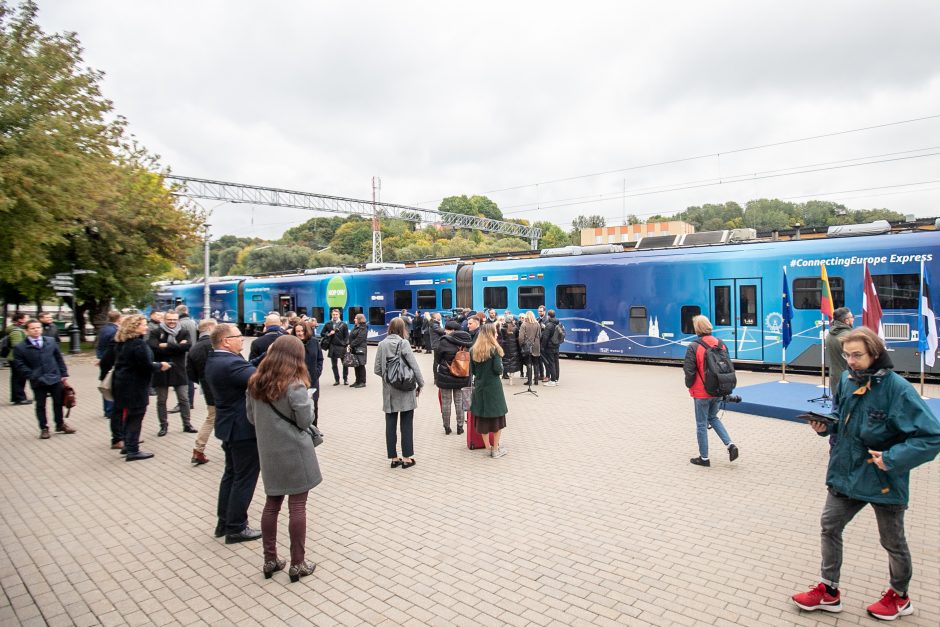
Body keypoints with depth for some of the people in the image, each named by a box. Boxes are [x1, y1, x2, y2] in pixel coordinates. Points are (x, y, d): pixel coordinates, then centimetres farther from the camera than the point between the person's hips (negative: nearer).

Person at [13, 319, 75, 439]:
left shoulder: (51, 341, 4)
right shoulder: (20, 347, -5)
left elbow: (59, 358, 8)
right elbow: (19, 365, -6)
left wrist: (64, 374, 6)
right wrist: (33, 376, -14)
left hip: (55, 378, 2)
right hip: (38, 382, -2)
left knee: (58, 402, 12)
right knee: (40, 405, 7)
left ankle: (60, 425, 28)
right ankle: (44, 428, 20)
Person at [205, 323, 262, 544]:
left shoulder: (214, 361, 7)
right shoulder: (230, 363, -26)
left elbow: (249, 368, 5)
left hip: (230, 425, 10)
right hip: (244, 428, -10)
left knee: (232, 473, 21)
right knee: (244, 478, 2)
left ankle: (224, 522, 31)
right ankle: (236, 528, 13)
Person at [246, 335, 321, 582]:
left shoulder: (255, 383, 1)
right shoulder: (295, 386, -18)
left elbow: (252, 417, 9)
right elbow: (305, 421, -13)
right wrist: (308, 401, 3)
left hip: (269, 452, 6)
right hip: (294, 452, -6)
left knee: (272, 504, 15)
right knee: (297, 506, 3)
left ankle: (270, 560, 24)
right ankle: (297, 563, 12)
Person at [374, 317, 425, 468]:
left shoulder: (382, 344, 1)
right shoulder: (403, 343, -10)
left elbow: (376, 369, 0)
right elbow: (414, 366, -12)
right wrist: (420, 384, 0)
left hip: (389, 390, 3)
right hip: (405, 389, -3)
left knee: (391, 424, 10)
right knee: (406, 424, 6)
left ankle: (394, 457, 16)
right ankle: (407, 457, 11)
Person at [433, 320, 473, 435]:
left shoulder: (444, 341, -13)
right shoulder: (467, 341, 0)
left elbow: (437, 360, -8)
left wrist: (436, 378, 1)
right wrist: (468, 378, 12)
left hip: (445, 376, -3)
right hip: (462, 377, 4)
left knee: (446, 402, 8)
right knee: (459, 402, 13)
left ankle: (447, 427, 16)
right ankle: (460, 427, 18)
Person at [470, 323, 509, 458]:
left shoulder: (473, 350, 2)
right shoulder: (494, 349, -12)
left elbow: (472, 370, 5)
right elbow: (498, 369, -16)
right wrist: (501, 369, 6)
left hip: (479, 386, 5)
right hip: (493, 387, -5)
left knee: (482, 418, 11)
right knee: (497, 418, 8)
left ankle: (488, 448, 18)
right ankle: (495, 449, 12)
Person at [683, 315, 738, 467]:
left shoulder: (693, 347, -17)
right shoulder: (721, 344, 2)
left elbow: (689, 370, -16)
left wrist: (689, 385, 2)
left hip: (702, 392, -6)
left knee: (701, 424, 8)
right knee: (713, 417, 26)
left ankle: (704, 458, 17)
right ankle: (730, 445, 12)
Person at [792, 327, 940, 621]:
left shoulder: (897, 388, -24)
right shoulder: (847, 379, -4)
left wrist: (892, 458, -28)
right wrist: (826, 423, -6)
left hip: (883, 480, -6)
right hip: (846, 474, 6)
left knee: (893, 542, 17)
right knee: (829, 527, 12)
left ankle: (898, 597, 42)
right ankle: (829, 591, 29)